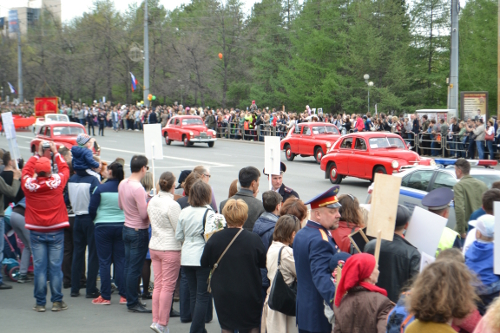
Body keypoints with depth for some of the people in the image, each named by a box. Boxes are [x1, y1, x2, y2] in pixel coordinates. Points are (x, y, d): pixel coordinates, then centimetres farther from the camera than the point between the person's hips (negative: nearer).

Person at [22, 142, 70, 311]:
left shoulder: (28, 184, -6)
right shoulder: (57, 182, -8)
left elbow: (26, 170, 16)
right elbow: (64, 169, 13)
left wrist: (37, 155, 25)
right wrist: (55, 152, 24)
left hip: (36, 232, 1)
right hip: (56, 232, -1)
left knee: (39, 267, 2)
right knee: (55, 267, 3)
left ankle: (40, 303, 6)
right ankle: (57, 301, 7)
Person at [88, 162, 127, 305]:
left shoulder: (101, 188, -8)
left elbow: (92, 208, -4)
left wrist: (96, 219, 15)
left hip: (103, 227, -2)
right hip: (122, 226, 2)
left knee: (104, 262, 5)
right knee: (121, 261, 8)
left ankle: (105, 296, 6)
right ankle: (124, 295, 9)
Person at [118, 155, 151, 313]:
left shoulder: (122, 184, 3)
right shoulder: (138, 188, -23)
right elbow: (144, 214, -22)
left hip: (127, 228, 9)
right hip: (139, 231, -9)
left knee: (129, 267, 14)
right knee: (135, 269, -1)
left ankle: (131, 300, 23)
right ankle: (133, 303, 6)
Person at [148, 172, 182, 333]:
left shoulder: (152, 201, 4)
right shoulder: (172, 205, -18)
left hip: (154, 247, 7)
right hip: (170, 249, -7)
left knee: (158, 284, 13)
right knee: (168, 286, 1)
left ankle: (156, 320, 16)